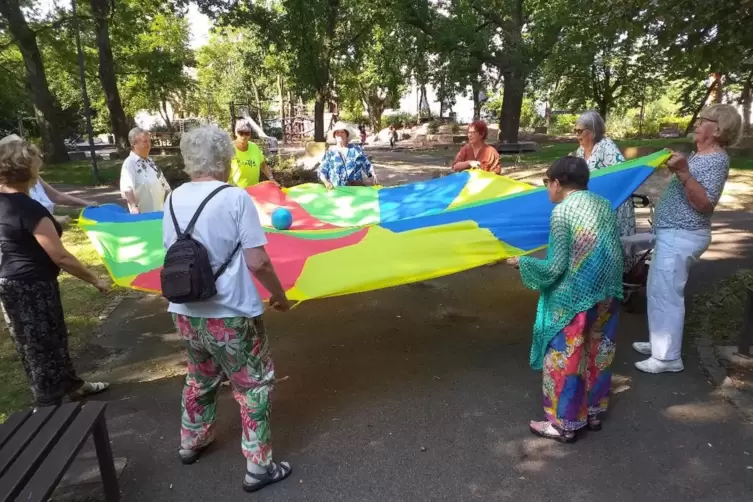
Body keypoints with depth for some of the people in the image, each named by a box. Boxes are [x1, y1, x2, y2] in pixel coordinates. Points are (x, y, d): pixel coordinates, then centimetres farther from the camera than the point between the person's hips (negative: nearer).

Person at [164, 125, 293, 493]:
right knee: (254, 385, 11)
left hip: (186, 312, 7)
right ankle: (258, 467, 20)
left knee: (199, 378, 28)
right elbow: (257, 262, -18)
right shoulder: (235, 198, -16)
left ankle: (191, 443, 47)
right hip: (230, 315, -6)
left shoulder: (174, 199, 2)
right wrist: (279, 295, -2)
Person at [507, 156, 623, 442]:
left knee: (564, 360, 7)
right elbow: (616, 252, 12)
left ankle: (565, 424, 20)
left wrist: (523, 262, -3)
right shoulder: (604, 205, 7)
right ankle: (594, 413, 37)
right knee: (598, 354, 20)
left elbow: (556, 267, -18)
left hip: (574, 299, -7)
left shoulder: (563, 211, -14)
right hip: (608, 294, 8)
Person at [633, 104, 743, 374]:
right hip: (673, 233, 11)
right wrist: (677, 169, 18)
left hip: (681, 236, -11)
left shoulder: (716, 160, -16)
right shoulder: (700, 155, 14)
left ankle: (668, 357, 4)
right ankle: (659, 342, 30)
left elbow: (704, 204, -26)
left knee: (666, 295, -7)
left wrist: (683, 173, -34)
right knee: (657, 291, 17)